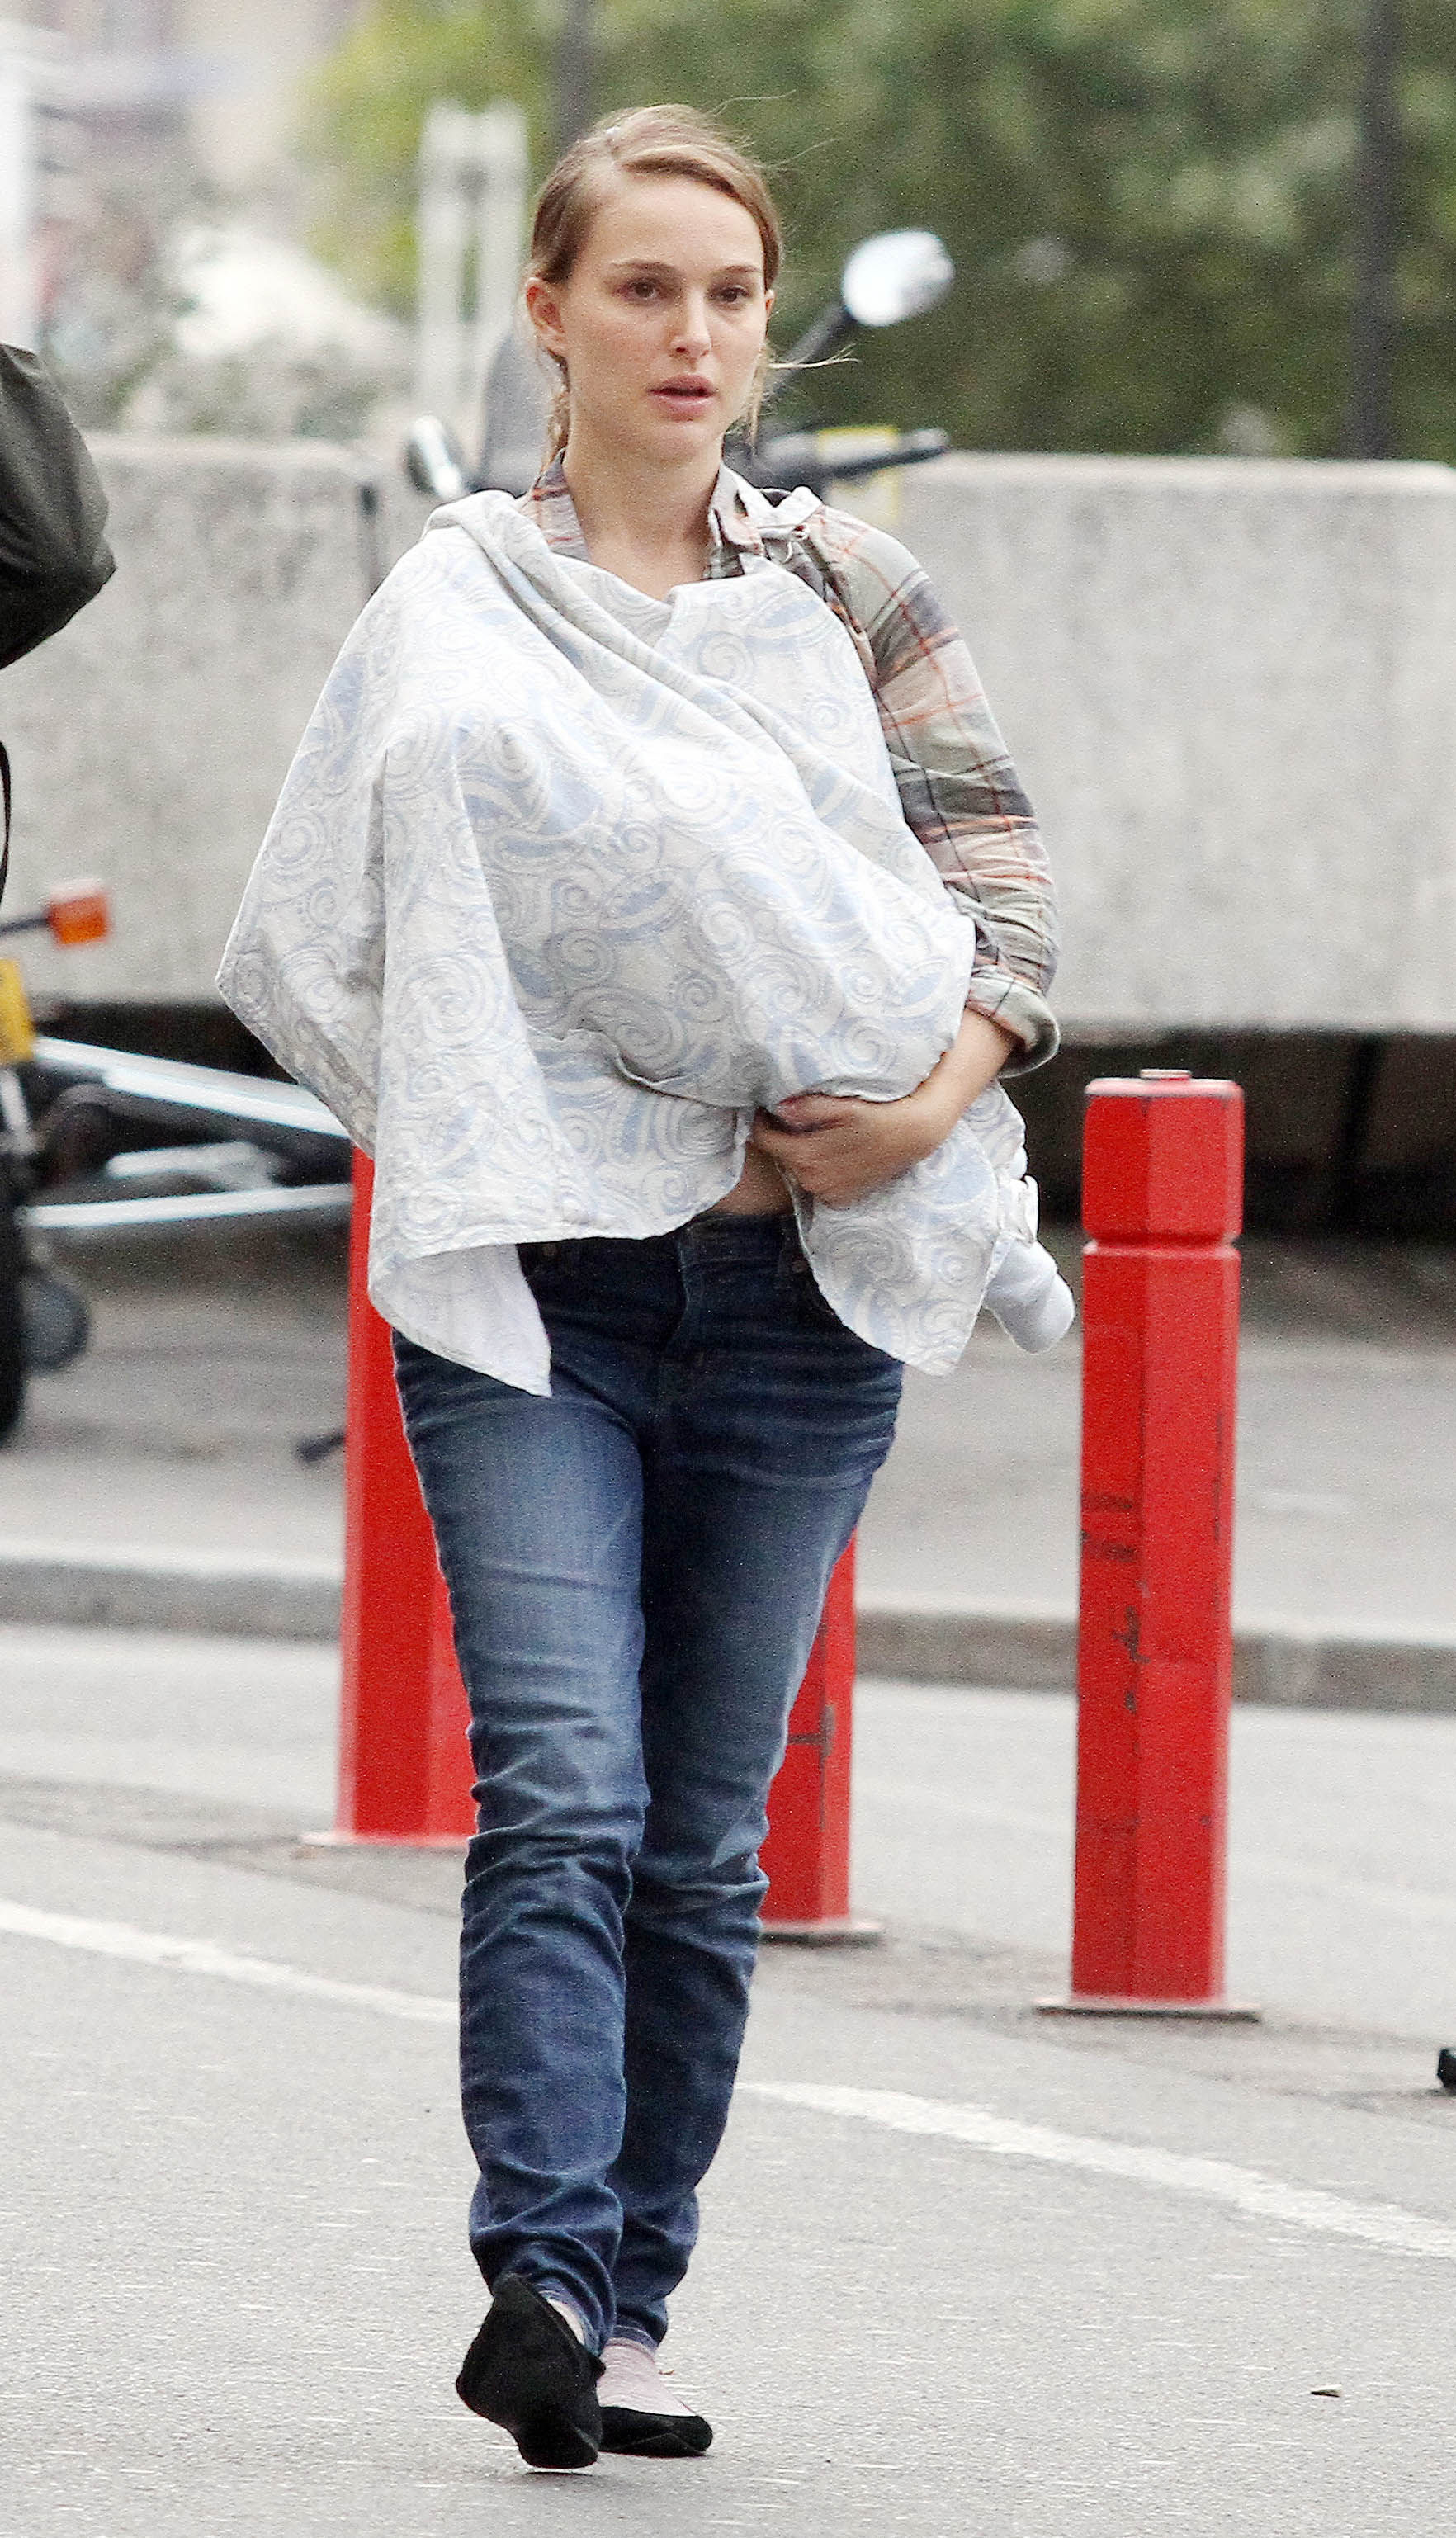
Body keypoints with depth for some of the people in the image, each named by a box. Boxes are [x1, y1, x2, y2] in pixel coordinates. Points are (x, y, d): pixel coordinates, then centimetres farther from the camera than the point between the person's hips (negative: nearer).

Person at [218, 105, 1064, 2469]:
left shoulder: (853, 593, 10)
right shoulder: (450, 614, 4)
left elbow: (1006, 874, 6)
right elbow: (303, 948, 6)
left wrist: (939, 1088, -10)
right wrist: (480, 1126, -3)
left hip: (801, 1295, 2)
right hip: (535, 1286, -2)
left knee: (705, 1830, 5)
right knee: (562, 1793, -17)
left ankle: (626, 2304, 11)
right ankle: (542, 2274, -24)